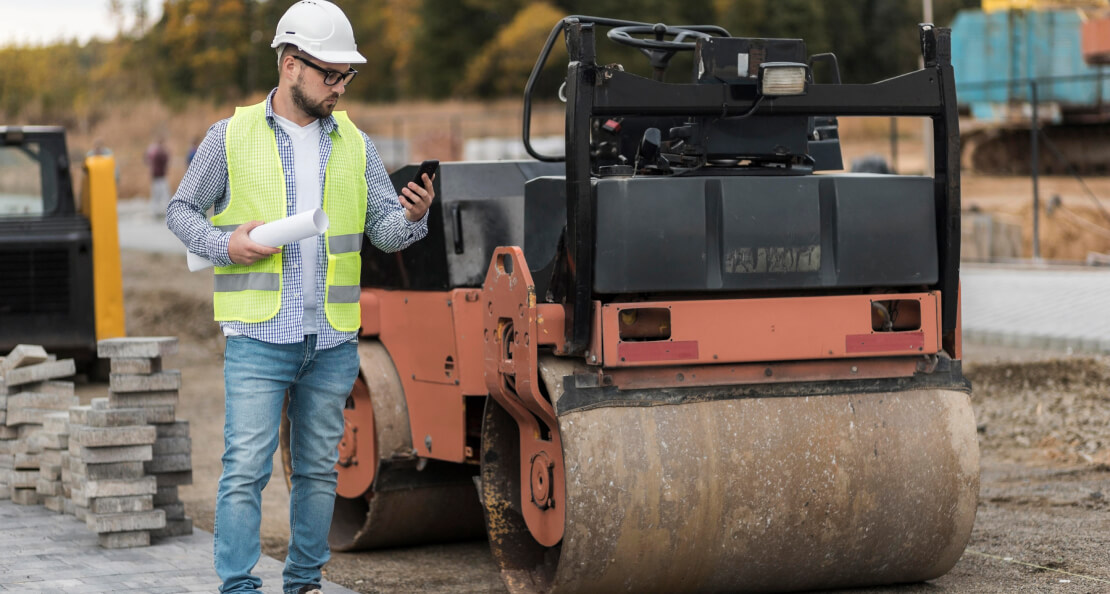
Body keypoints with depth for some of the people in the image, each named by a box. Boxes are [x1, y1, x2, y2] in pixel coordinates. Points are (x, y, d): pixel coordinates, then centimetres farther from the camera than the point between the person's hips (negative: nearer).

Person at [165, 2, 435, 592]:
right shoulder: (231, 135, 1)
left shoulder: (354, 143, 10)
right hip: (259, 337, -4)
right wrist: (224, 244, -10)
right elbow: (181, 210, 8)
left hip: (333, 341, 4)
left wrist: (412, 217, -15)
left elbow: (384, 229, 8)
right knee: (245, 468, -9)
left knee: (318, 469, 11)